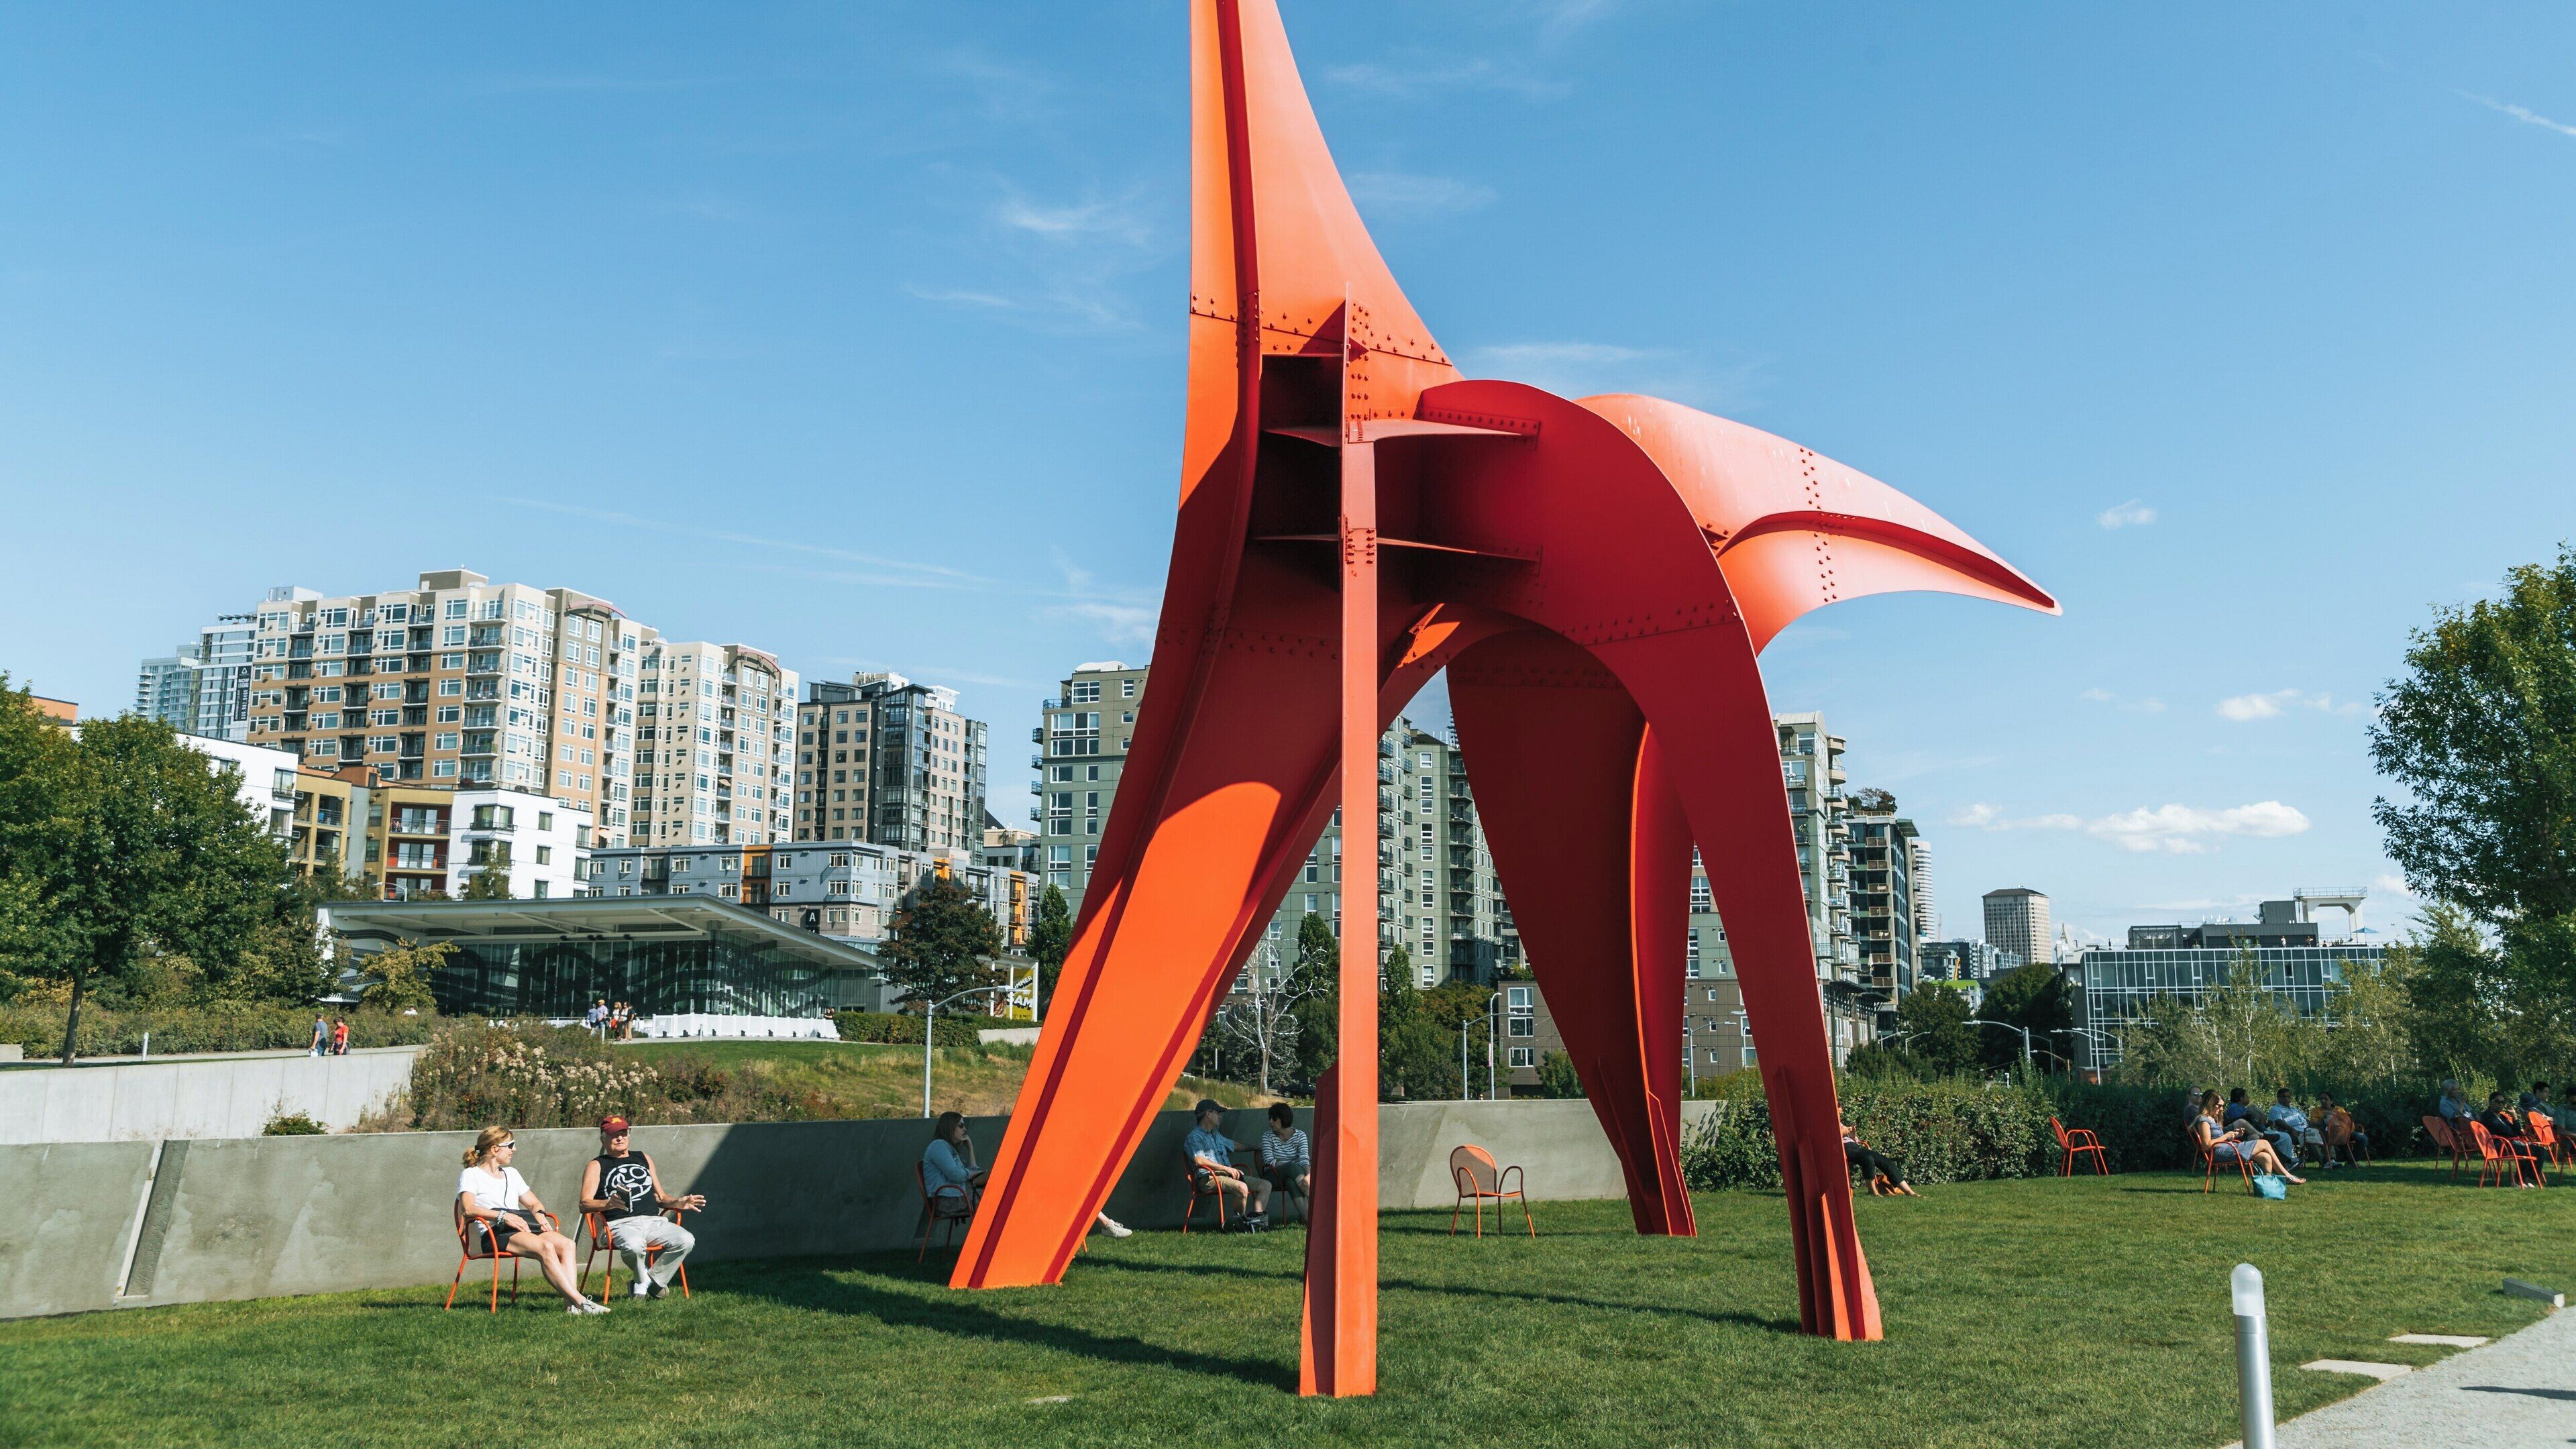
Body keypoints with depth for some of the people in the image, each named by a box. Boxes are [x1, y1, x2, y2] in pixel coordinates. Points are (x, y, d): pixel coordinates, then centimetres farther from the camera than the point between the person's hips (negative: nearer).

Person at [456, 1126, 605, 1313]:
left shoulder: (511, 1173, 30)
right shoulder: (471, 1175, 8)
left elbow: (534, 1203, 29)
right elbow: (468, 1209, -11)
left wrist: (539, 1213, 4)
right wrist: (503, 1216, -21)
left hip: (520, 1228, 7)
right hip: (493, 1234, -7)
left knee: (566, 1244, -25)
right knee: (546, 1247, -34)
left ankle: (571, 1303, -39)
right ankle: (579, 1301, -41)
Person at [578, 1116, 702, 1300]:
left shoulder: (644, 1159, 26)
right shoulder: (597, 1166, 12)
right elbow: (585, 1204, -2)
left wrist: (678, 1202, 4)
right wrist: (610, 1203, -23)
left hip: (654, 1221, 4)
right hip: (621, 1224, -4)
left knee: (686, 1240, -24)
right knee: (634, 1245, -39)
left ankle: (654, 1281, -4)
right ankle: (641, 1280, -5)